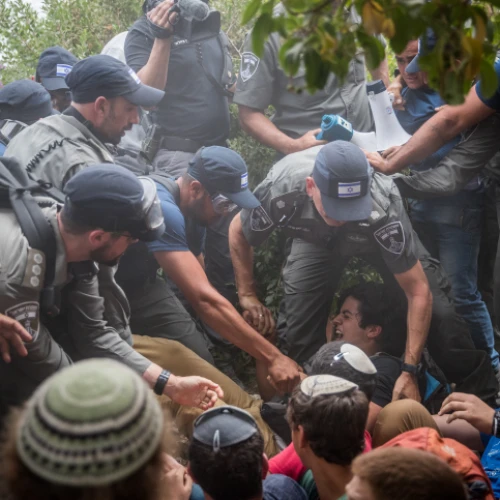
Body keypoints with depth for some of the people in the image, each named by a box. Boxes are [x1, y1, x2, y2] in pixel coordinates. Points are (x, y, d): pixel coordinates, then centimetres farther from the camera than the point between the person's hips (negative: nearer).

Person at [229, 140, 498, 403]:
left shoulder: (383, 209, -43)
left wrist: (410, 371, -34)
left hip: (377, 232, -1)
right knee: (300, 334, -12)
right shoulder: (280, 192, -40)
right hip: (316, 238, 2)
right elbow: (238, 232, -15)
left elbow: (419, 292, -34)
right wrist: (247, 295, -14)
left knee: (437, 311, -14)